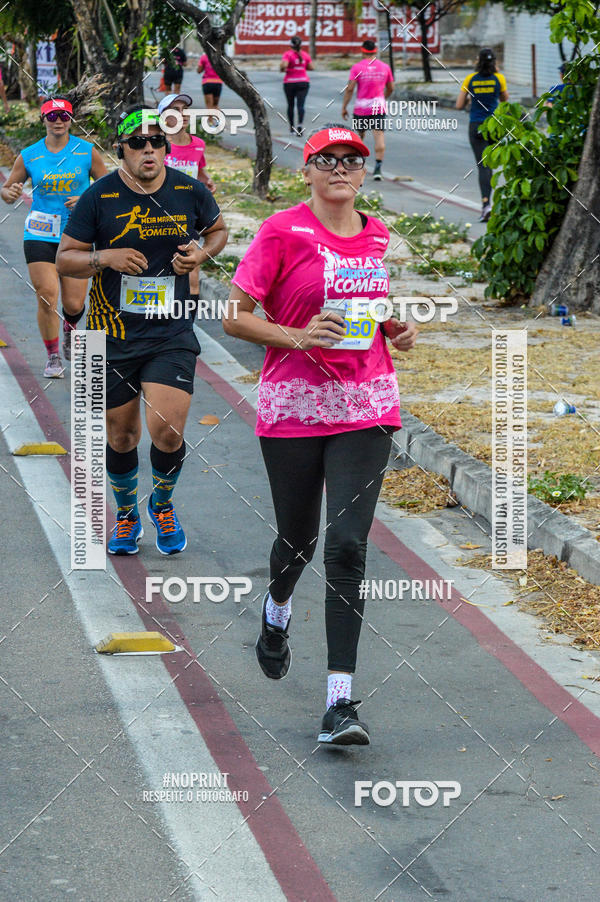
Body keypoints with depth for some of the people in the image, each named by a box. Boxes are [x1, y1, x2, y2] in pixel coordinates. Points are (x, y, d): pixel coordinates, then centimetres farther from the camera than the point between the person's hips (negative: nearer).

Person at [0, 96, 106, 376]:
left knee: (73, 303, -1)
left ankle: (70, 329, 36)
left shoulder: (86, 151, 1)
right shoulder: (29, 156, 2)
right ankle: (53, 358, 5)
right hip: (39, 235, 0)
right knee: (47, 297, -11)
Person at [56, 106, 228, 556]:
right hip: (113, 333, 0)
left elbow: (219, 229, 19)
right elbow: (65, 259, 1)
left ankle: (162, 504, 19)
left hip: (172, 333, 0)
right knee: (121, 436, 9)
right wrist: (105, 257, -19)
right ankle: (127, 516, 36)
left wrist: (202, 252, -3)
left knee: (167, 432, -13)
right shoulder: (99, 197, -6)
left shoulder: (191, 191, -1)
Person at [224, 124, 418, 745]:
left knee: (347, 546, -9)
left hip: (366, 408, 2)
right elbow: (235, 317, -6)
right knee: (298, 540, 12)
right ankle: (277, 609, 51)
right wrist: (298, 336, -20)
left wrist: (397, 330, 6)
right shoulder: (282, 233, -6)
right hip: (293, 407, -2)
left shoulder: (379, 236, 9)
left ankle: (340, 700, -11)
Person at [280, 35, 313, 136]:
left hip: (290, 83, -1)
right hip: (303, 82, 1)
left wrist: (281, 69, -3)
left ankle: (292, 127, 20)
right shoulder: (305, 54, 2)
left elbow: (284, 65, -24)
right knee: (301, 105, -6)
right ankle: (300, 123, -30)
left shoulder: (288, 54, -9)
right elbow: (310, 67, 7)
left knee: (290, 105, 13)